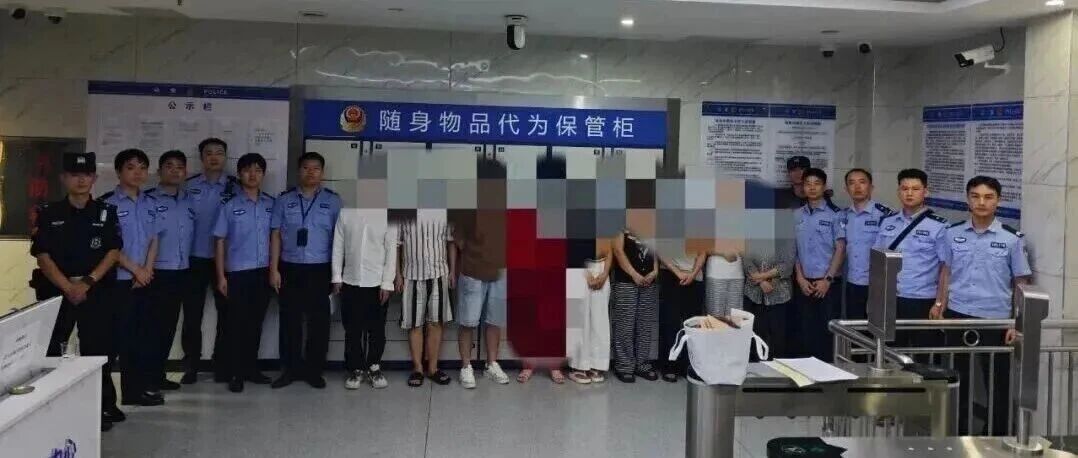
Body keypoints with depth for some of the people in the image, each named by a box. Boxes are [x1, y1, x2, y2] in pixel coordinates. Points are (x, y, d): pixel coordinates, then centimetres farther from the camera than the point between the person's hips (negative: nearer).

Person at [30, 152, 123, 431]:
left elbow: (113, 252, 0)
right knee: (50, 351, 0)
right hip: (56, 290, 0)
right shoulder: (48, 214, 3)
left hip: (97, 291, 0)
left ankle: (102, 408, 8)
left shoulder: (106, 213, 5)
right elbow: (42, 256, -3)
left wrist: (87, 282, -12)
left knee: (98, 350, 0)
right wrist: (68, 287, -14)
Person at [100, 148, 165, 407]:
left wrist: (147, 271, -3)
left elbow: (154, 240, 10)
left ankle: (142, 385, 16)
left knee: (147, 332, 7)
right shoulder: (108, 203, -6)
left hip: (146, 279, 5)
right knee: (124, 334, 0)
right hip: (120, 279, -5)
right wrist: (135, 270, -10)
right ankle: (132, 389, 8)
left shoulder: (150, 203, 11)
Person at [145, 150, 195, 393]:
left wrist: (189, 264, 12)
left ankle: (158, 374, 23)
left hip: (181, 273, 6)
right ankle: (144, 377, 10)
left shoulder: (189, 202, 11)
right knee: (152, 325, 0)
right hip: (157, 273, -6)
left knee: (169, 326, 12)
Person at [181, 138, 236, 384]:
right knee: (192, 314, 5)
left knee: (226, 313, 7)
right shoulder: (189, 186, 2)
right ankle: (191, 367, 16)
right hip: (194, 259, 0)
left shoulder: (235, 187, 0)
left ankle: (222, 366, 18)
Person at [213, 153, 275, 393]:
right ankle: (235, 374, 11)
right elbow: (220, 241, -2)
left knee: (256, 322, 12)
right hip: (238, 272, -3)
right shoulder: (229, 205, -3)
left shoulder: (271, 204, 5)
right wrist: (221, 276, -5)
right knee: (236, 324, 3)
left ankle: (251, 368, 24)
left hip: (263, 272, 3)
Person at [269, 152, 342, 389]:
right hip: (290, 268, 1)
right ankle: (291, 369, 17)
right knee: (290, 320, 6)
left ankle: (314, 370, 14)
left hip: (320, 269, -1)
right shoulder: (284, 200, 6)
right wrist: (273, 269, -1)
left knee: (319, 320, 3)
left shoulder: (333, 201, 3)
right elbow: (275, 235, 5)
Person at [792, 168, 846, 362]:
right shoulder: (798, 215, 7)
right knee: (806, 330, 6)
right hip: (805, 283, 3)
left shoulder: (835, 214, -4)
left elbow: (840, 249, -6)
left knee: (827, 330, -1)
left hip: (827, 282, -3)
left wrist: (827, 279, -11)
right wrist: (800, 278, 0)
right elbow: (794, 249, 9)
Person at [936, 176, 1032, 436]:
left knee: (997, 383, 9)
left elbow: (1021, 283, 0)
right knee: (959, 379, 13)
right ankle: (960, 433, 27)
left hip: (995, 320, -2)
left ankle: (995, 436, 24)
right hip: (957, 316, 2)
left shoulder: (1012, 238, -5)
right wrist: (940, 305, 3)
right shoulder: (953, 233, 1)